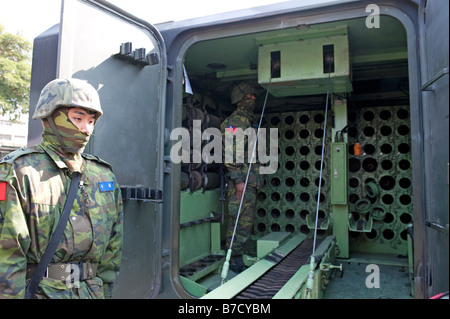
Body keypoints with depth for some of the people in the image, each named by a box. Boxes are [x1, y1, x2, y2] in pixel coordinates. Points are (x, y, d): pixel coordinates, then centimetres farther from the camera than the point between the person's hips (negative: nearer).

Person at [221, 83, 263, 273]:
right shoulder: (234, 121, -9)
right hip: (241, 179, -10)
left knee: (246, 220, 13)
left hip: (250, 180, 10)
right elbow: (230, 153, -17)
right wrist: (239, 180, -21)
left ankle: (239, 257, 23)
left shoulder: (250, 121, 22)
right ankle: (236, 261, 5)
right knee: (241, 221, -6)